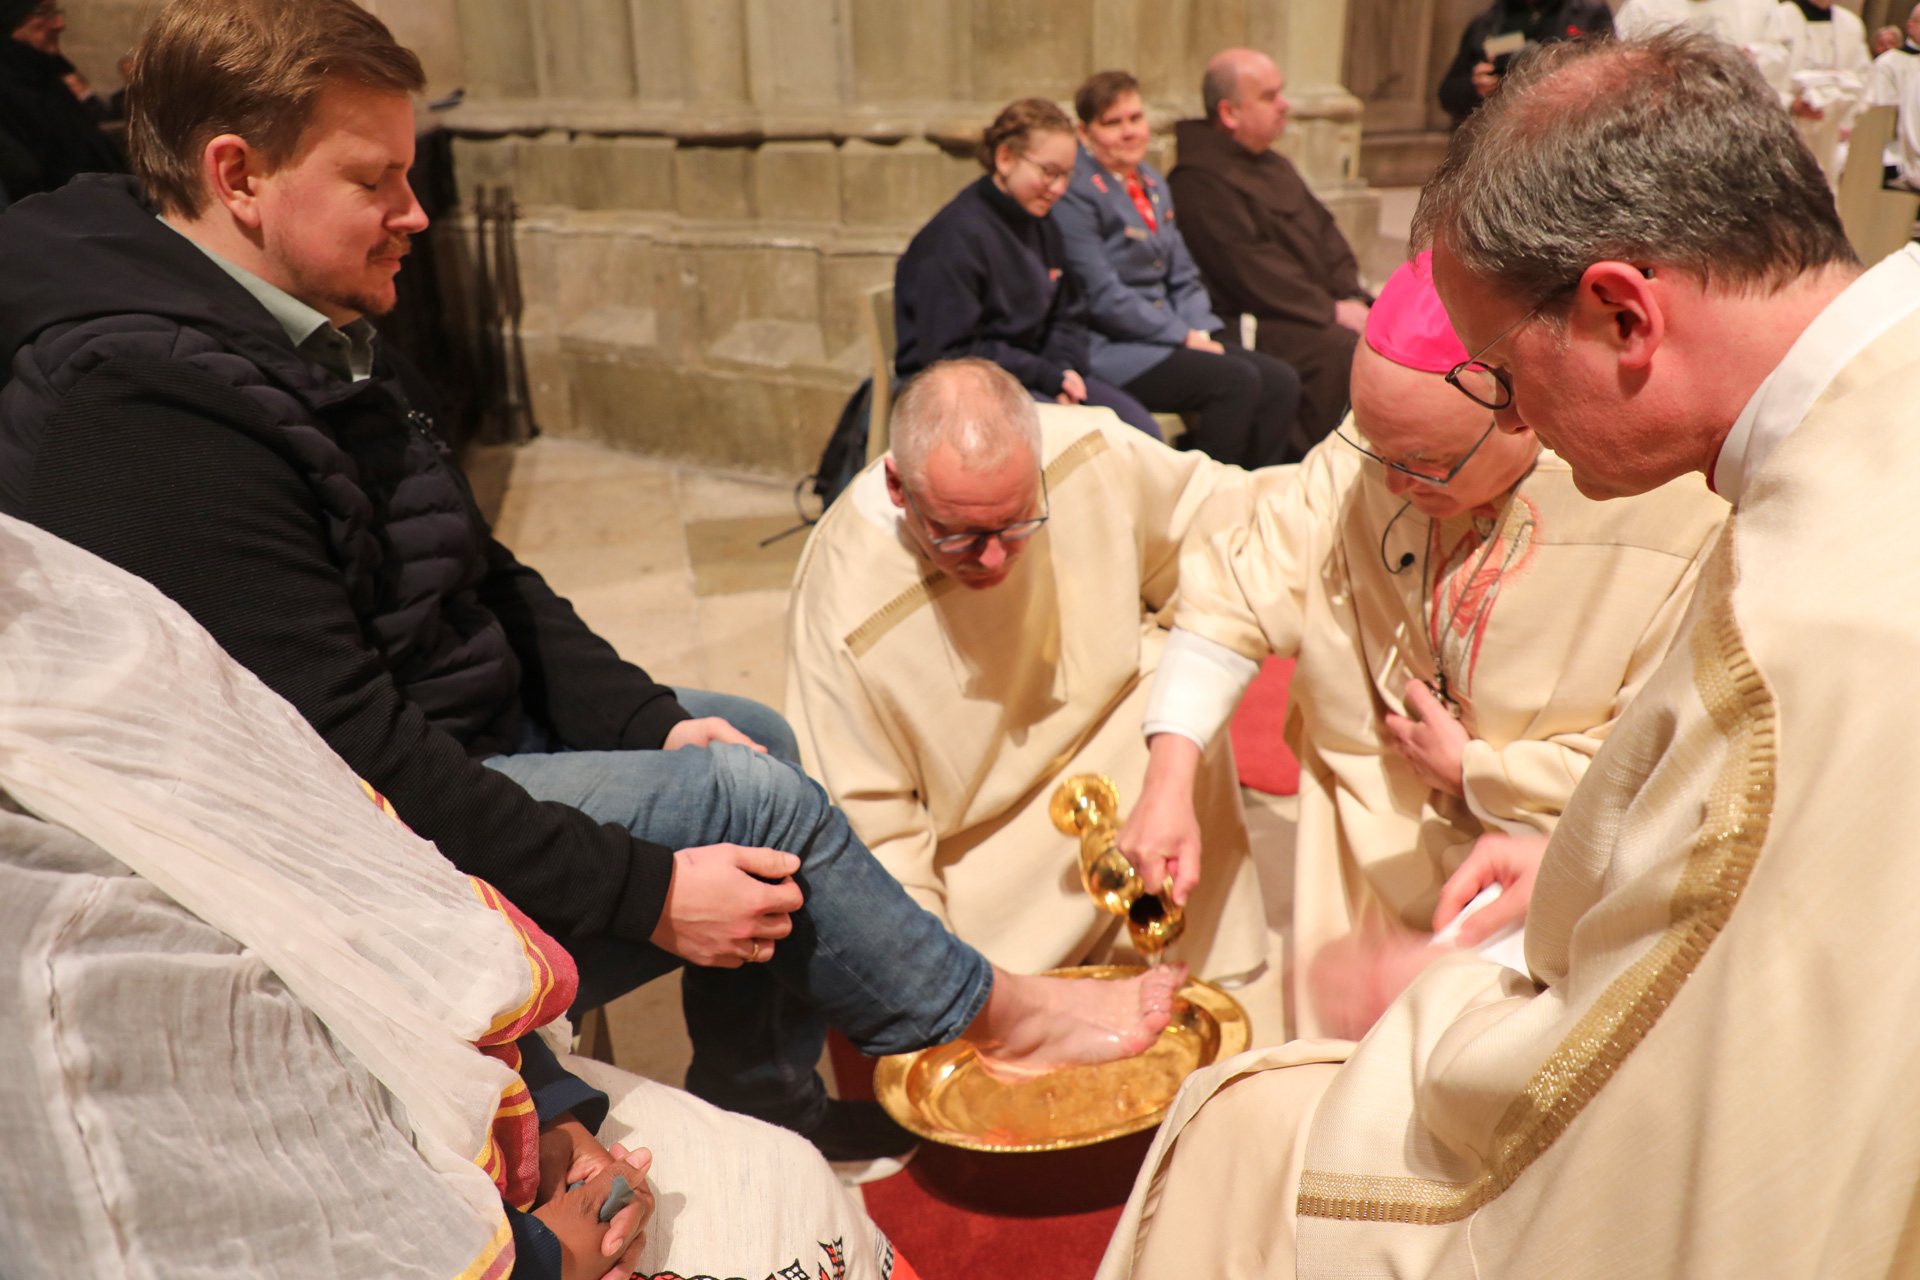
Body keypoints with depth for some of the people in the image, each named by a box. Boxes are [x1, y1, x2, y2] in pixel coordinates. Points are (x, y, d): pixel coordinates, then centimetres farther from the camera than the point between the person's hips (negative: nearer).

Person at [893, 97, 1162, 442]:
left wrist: (1063, 366, -4)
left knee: (1142, 428, -10)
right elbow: (947, 355, -18)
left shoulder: (1041, 226, 11)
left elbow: (1068, 314, 20)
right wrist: (1045, 375, -18)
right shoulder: (955, 236, -16)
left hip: (1032, 369, 8)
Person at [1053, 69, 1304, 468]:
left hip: (1169, 334, 8)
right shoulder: (1075, 192, -9)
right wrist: (1185, 337, -14)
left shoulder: (1152, 182, 19)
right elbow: (1102, 296, -16)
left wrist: (1203, 331, -1)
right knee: (1237, 380, -26)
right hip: (1109, 348, -8)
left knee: (1281, 381, -10)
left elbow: (1183, 276, 19)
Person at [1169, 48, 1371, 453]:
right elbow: (1250, 270, -16)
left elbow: (1326, 233, 20)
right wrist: (1330, 311, -15)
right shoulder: (1199, 181, -10)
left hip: (1317, 308, 9)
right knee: (1342, 351, -30)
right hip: (1251, 322, -9)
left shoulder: (1276, 166, 22)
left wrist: (1352, 297, 1)